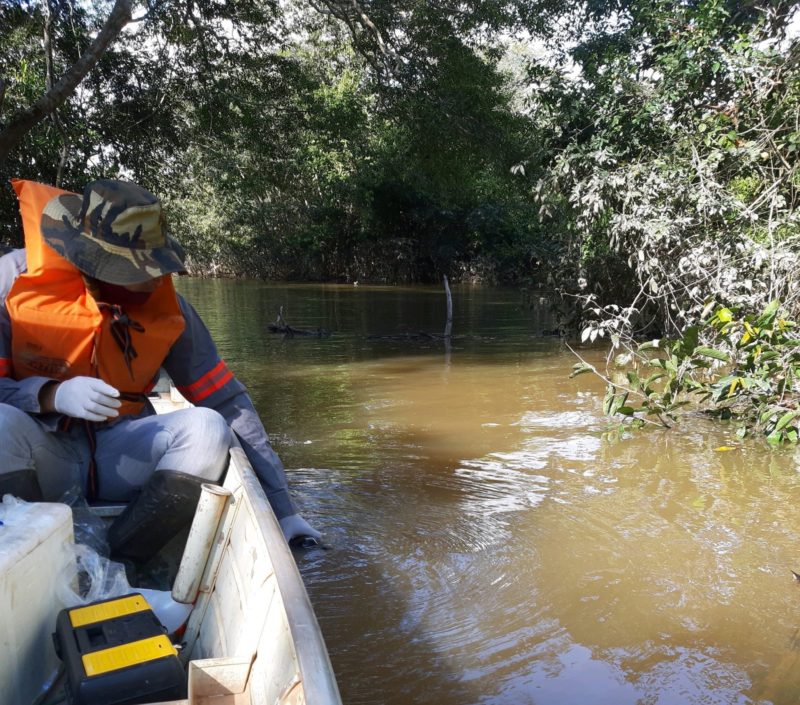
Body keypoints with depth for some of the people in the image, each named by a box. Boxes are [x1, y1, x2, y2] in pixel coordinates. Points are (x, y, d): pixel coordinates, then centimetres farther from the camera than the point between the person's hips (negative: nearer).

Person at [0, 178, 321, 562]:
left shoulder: (166, 308, -8)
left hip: (119, 454, 2)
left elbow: (228, 401, -8)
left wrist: (282, 508, -7)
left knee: (207, 428, -25)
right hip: (42, 453, -1)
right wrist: (52, 395, -34)